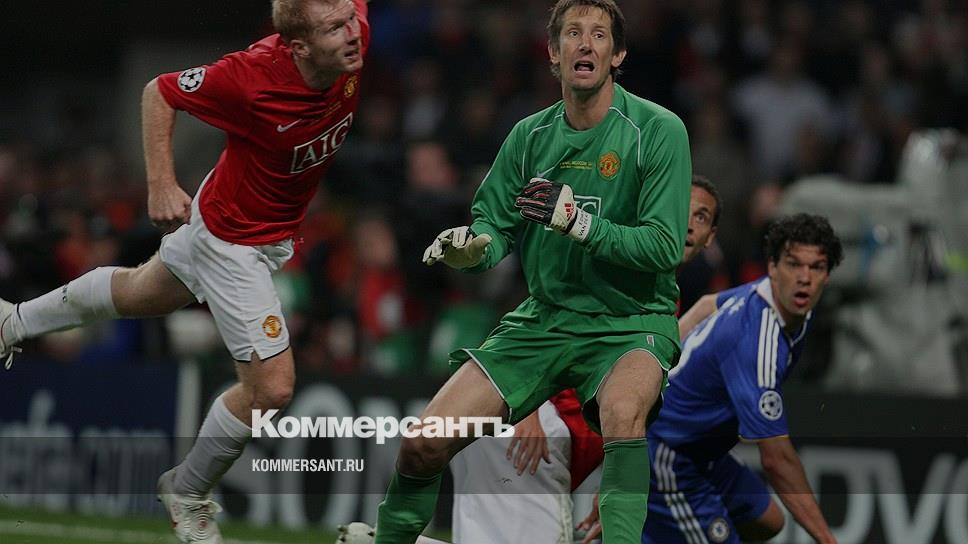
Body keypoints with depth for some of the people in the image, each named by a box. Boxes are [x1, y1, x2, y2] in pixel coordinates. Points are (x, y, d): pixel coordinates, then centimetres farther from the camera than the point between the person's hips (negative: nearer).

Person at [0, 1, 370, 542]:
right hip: (232, 241, -7)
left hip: (275, 231, 7)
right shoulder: (251, 76, -36)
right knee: (271, 388, -9)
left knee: (141, 292, 31)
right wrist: (161, 184, -23)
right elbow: (159, 92, -18)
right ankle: (188, 492, 18)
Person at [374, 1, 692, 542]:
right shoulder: (531, 135, 5)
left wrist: (577, 221, -26)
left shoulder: (659, 130, -9)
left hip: (632, 320, -4)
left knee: (622, 410, -40)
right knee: (424, 445, -6)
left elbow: (666, 247, -15)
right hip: (545, 317, 4)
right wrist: (472, 247, -14)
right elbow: (494, 224, 10)